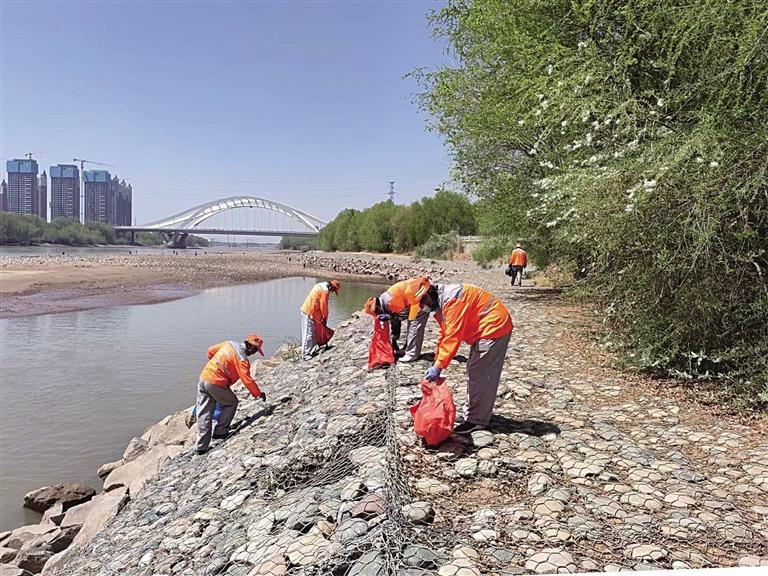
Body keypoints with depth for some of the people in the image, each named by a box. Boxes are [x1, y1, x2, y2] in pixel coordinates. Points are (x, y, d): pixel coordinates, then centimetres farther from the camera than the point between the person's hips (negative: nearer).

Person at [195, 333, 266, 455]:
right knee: (231, 403, 17)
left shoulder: (229, 344, 10)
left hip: (203, 377, 7)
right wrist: (259, 394, -5)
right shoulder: (242, 359, -12)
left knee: (204, 415, 9)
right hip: (216, 384, -7)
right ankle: (220, 432, 14)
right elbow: (247, 380, -16)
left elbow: (211, 350, 21)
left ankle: (201, 447, 12)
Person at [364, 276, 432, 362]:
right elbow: (395, 319, 18)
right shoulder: (386, 302, 11)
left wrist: (388, 317, -12)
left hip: (423, 295, -10)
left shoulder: (388, 301, -20)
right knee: (411, 325, 16)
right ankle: (408, 350, 25)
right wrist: (394, 340, 21)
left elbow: (405, 314, -19)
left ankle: (412, 354, -3)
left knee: (415, 325, -8)